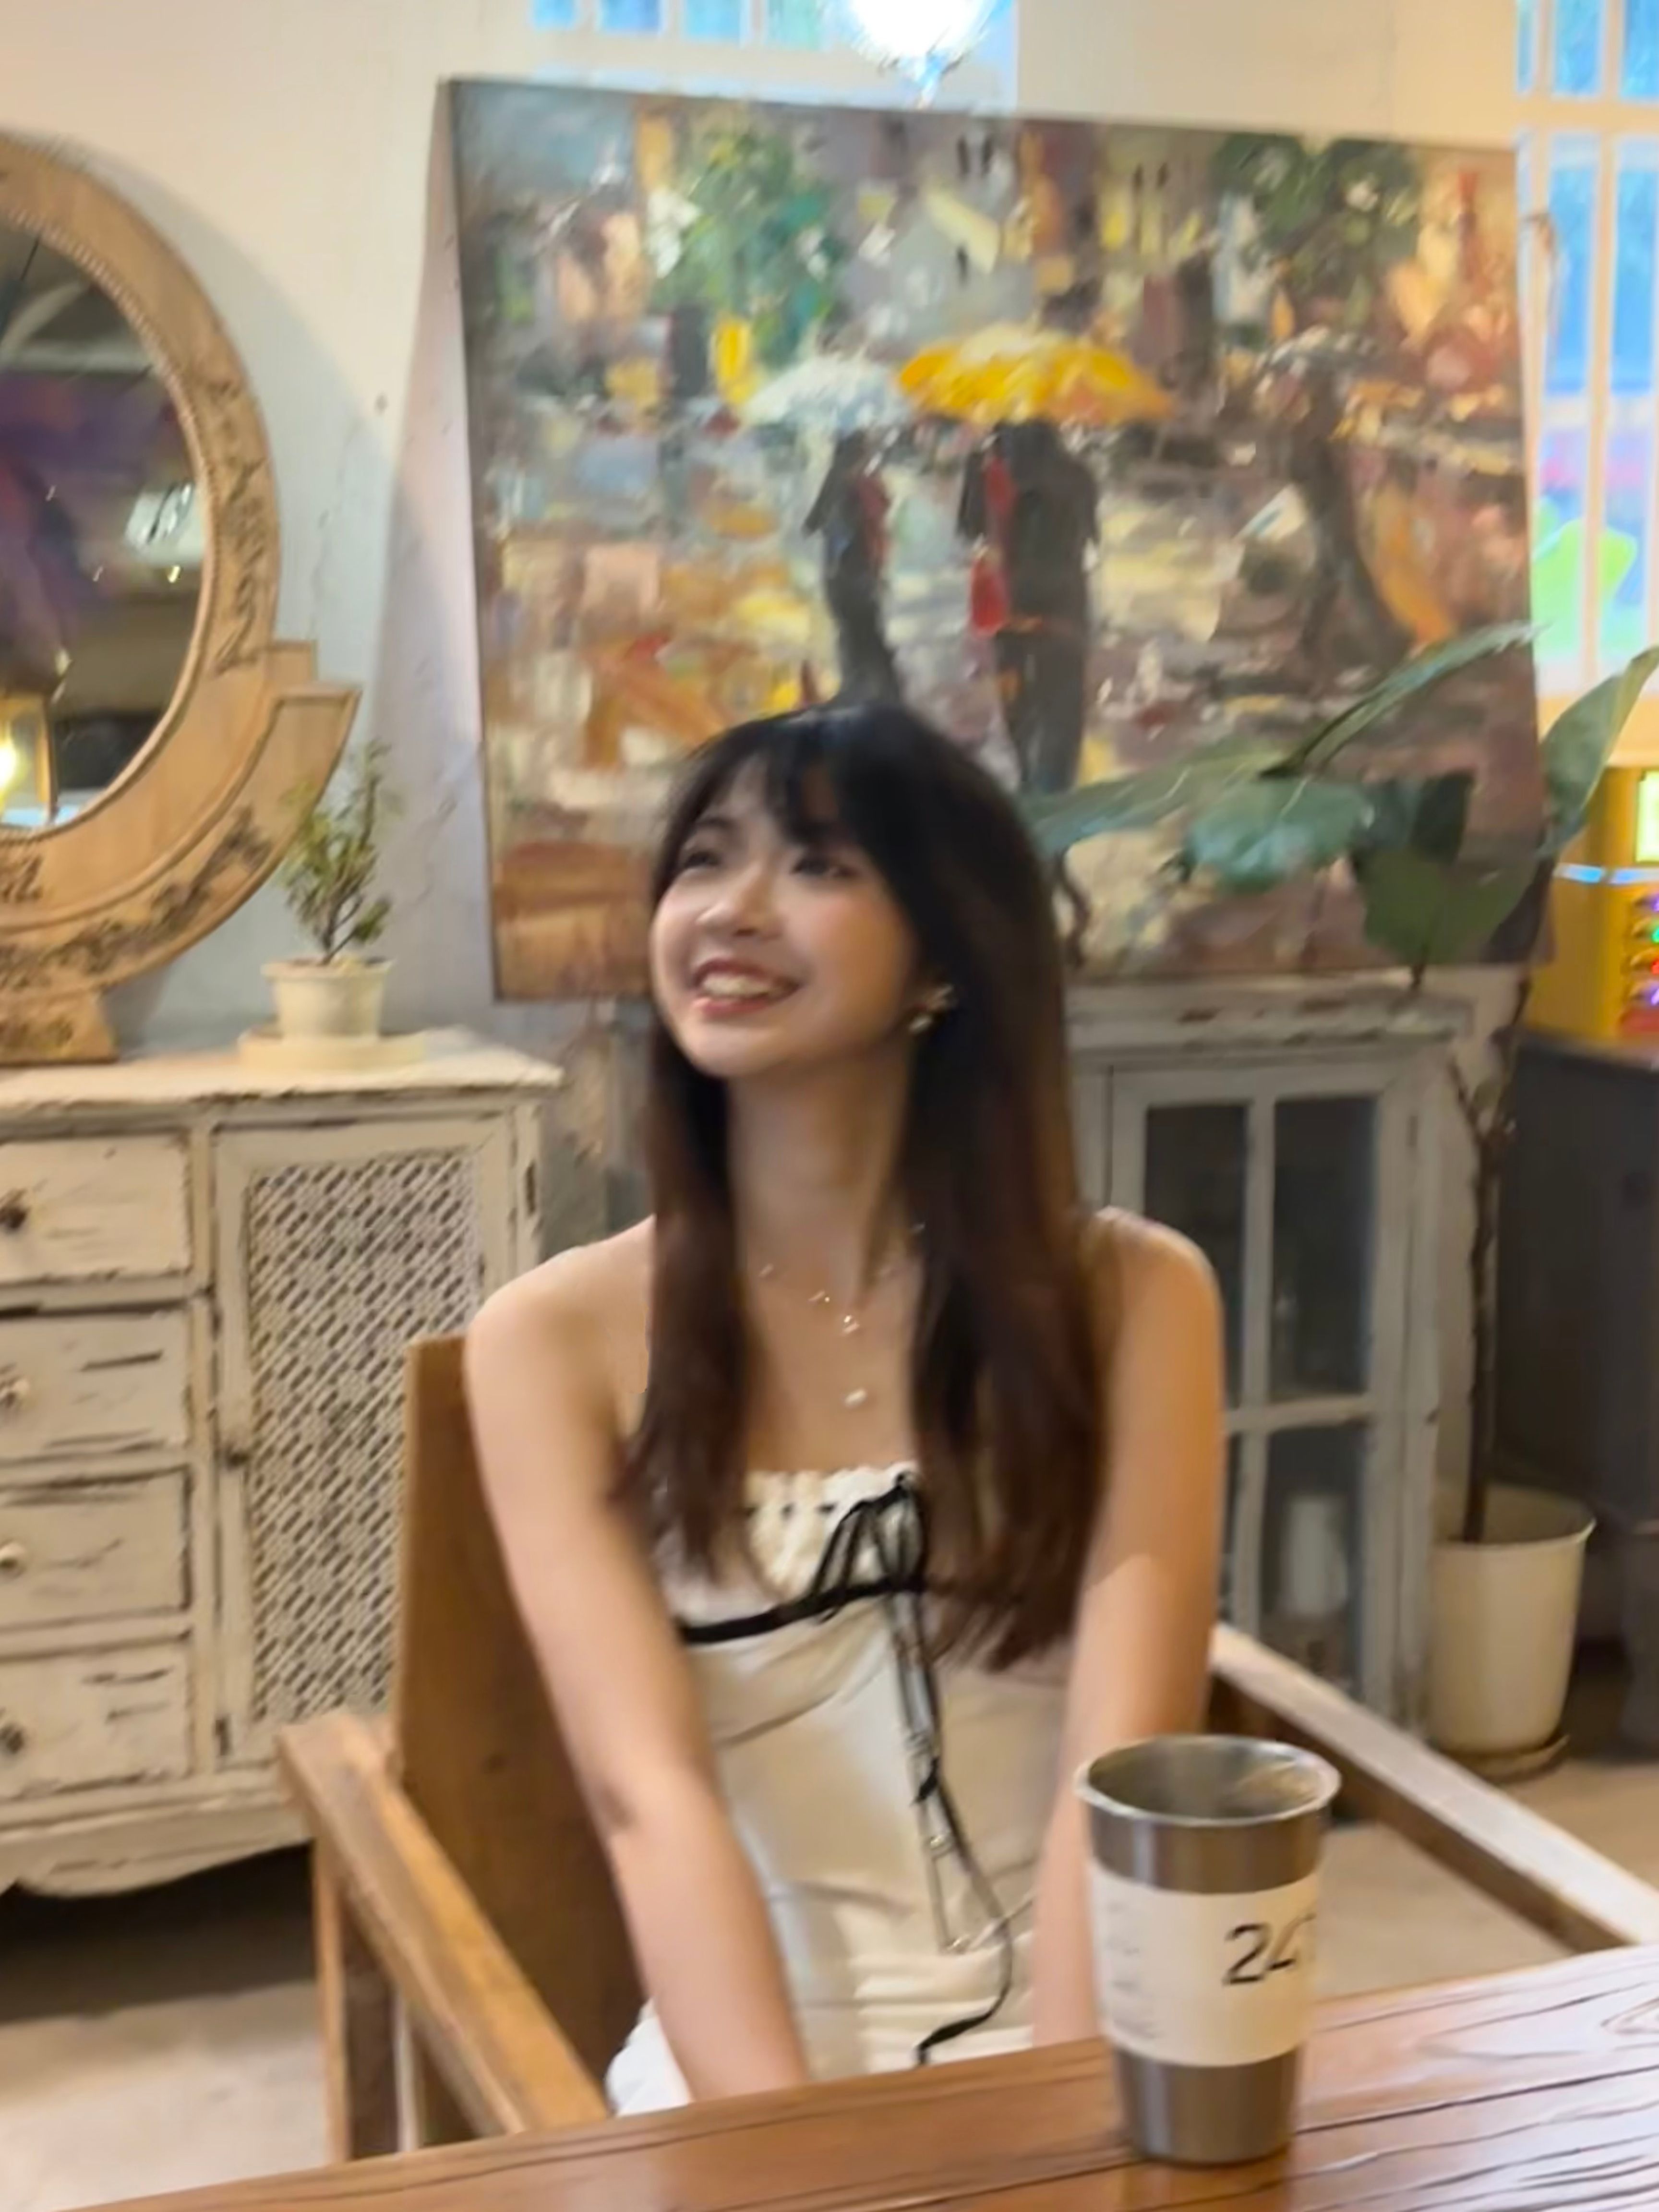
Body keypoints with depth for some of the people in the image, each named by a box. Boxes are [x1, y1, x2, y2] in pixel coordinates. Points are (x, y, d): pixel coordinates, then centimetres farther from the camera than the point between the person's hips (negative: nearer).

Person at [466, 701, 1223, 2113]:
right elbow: (649, 1795, -11)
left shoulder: (1133, 1300, -1)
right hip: (755, 2073, 0)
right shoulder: (555, 1344, -2)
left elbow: (1125, 1766, -9)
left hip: (1082, 2060, 1)